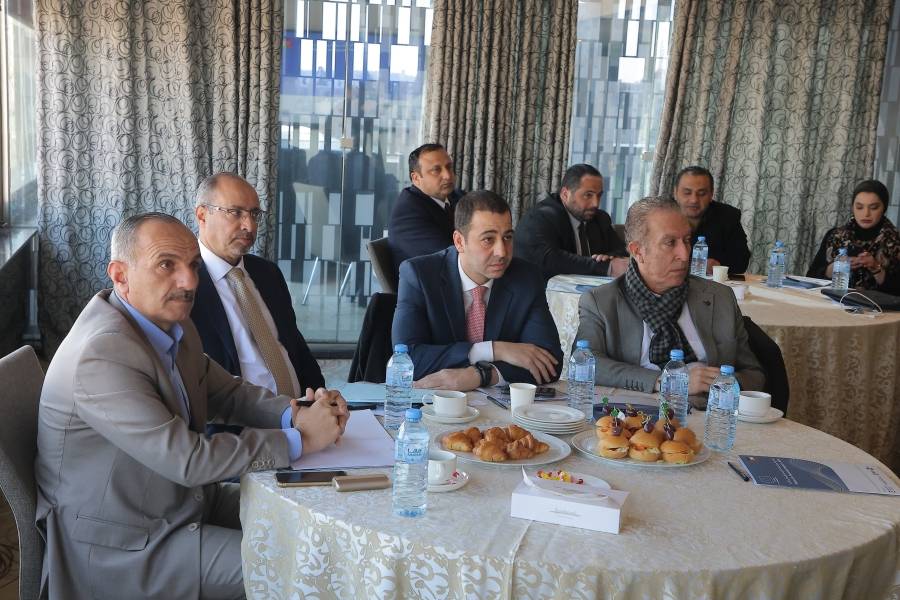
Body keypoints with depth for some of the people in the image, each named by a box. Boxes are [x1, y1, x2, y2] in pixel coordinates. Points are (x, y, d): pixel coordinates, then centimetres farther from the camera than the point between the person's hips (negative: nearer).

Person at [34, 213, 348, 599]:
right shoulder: (101, 356, -28)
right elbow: (187, 460, -30)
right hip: (123, 545, -8)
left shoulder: (172, 325, 0)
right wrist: (300, 439, -23)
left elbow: (228, 393, 10)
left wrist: (295, 414, -11)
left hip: (186, 496, 9)